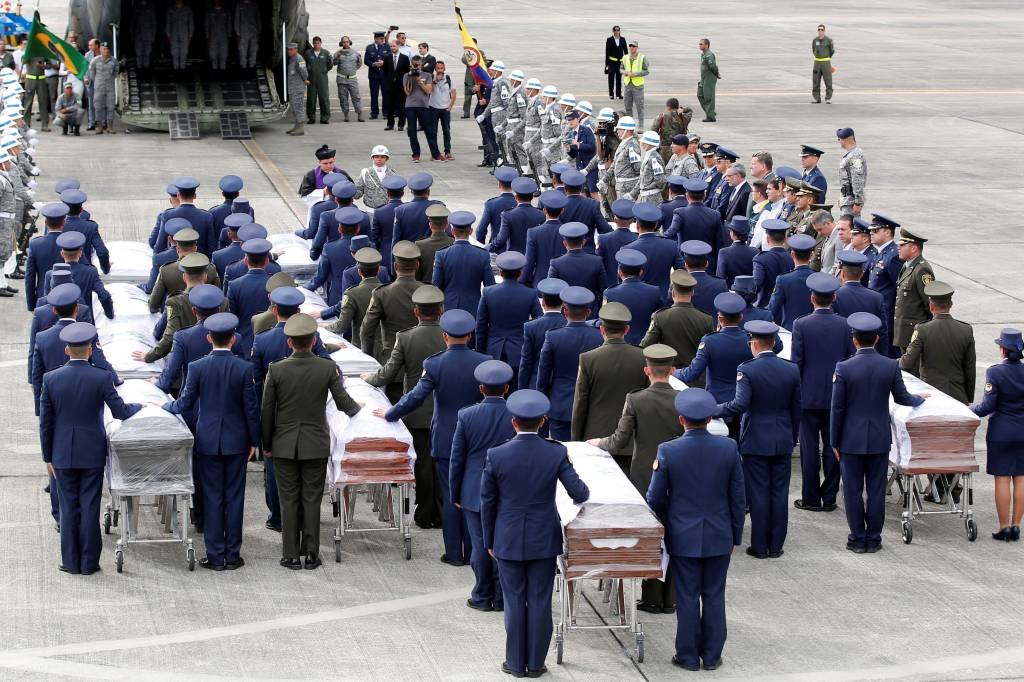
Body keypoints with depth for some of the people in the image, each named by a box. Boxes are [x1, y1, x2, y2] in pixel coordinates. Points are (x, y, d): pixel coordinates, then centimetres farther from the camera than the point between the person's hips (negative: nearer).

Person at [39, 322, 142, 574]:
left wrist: (48, 457, 8)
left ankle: (71, 562, 11)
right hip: (92, 453, -1)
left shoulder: (51, 379, -5)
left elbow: (45, 423, -1)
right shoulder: (101, 378, -10)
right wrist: (139, 406, 17)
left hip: (63, 454, 1)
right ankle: (89, 562, 8)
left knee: (68, 508, 8)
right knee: (90, 507, 4)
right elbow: (120, 412, -5)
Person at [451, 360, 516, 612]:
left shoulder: (467, 416, -10)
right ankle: (501, 598, 14)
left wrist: (455, 493, 7)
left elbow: (457, 458, -3)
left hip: (475, 492, -1)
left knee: (481, 545, 6)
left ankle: (482, 597, 14)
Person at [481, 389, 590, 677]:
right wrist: (582, 494, 16)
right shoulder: (557, 454, -11)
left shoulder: (496, 456, -11)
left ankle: (516, 663, 15)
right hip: (544, 540, 1)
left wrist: (489, 541, 10)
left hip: (509, 542, 0)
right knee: (540, 601, 8)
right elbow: (579, 492, -10)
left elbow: (488, 502, -3)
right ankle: (536, 663, 14)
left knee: (514, 601, 9)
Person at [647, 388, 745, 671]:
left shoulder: (668, 451, -13)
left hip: (683, 538, -2)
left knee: (687, 597, 7)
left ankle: (688, 656, 13)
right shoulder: (729, 448, -7)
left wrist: (667, 525, 15)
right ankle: (712, 655, 16)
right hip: (720, 537, 2)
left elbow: (655, 499, -5)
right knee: (714, 597, 10)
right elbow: (738, 498, 0)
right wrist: (735, 536, 11)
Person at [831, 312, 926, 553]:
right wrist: (920, 399, 29)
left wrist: (835, 441, 2)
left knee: (853, 490, 6)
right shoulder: (891, 366, -6)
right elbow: (902, 398, 7)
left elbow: (837, 408, -8)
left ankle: (858, 539, 8)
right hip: (880, 439, 2)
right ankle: (873, 539, 13)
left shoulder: (844, 368, -13)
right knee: (876, 489, 9)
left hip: (852, 440, -2)